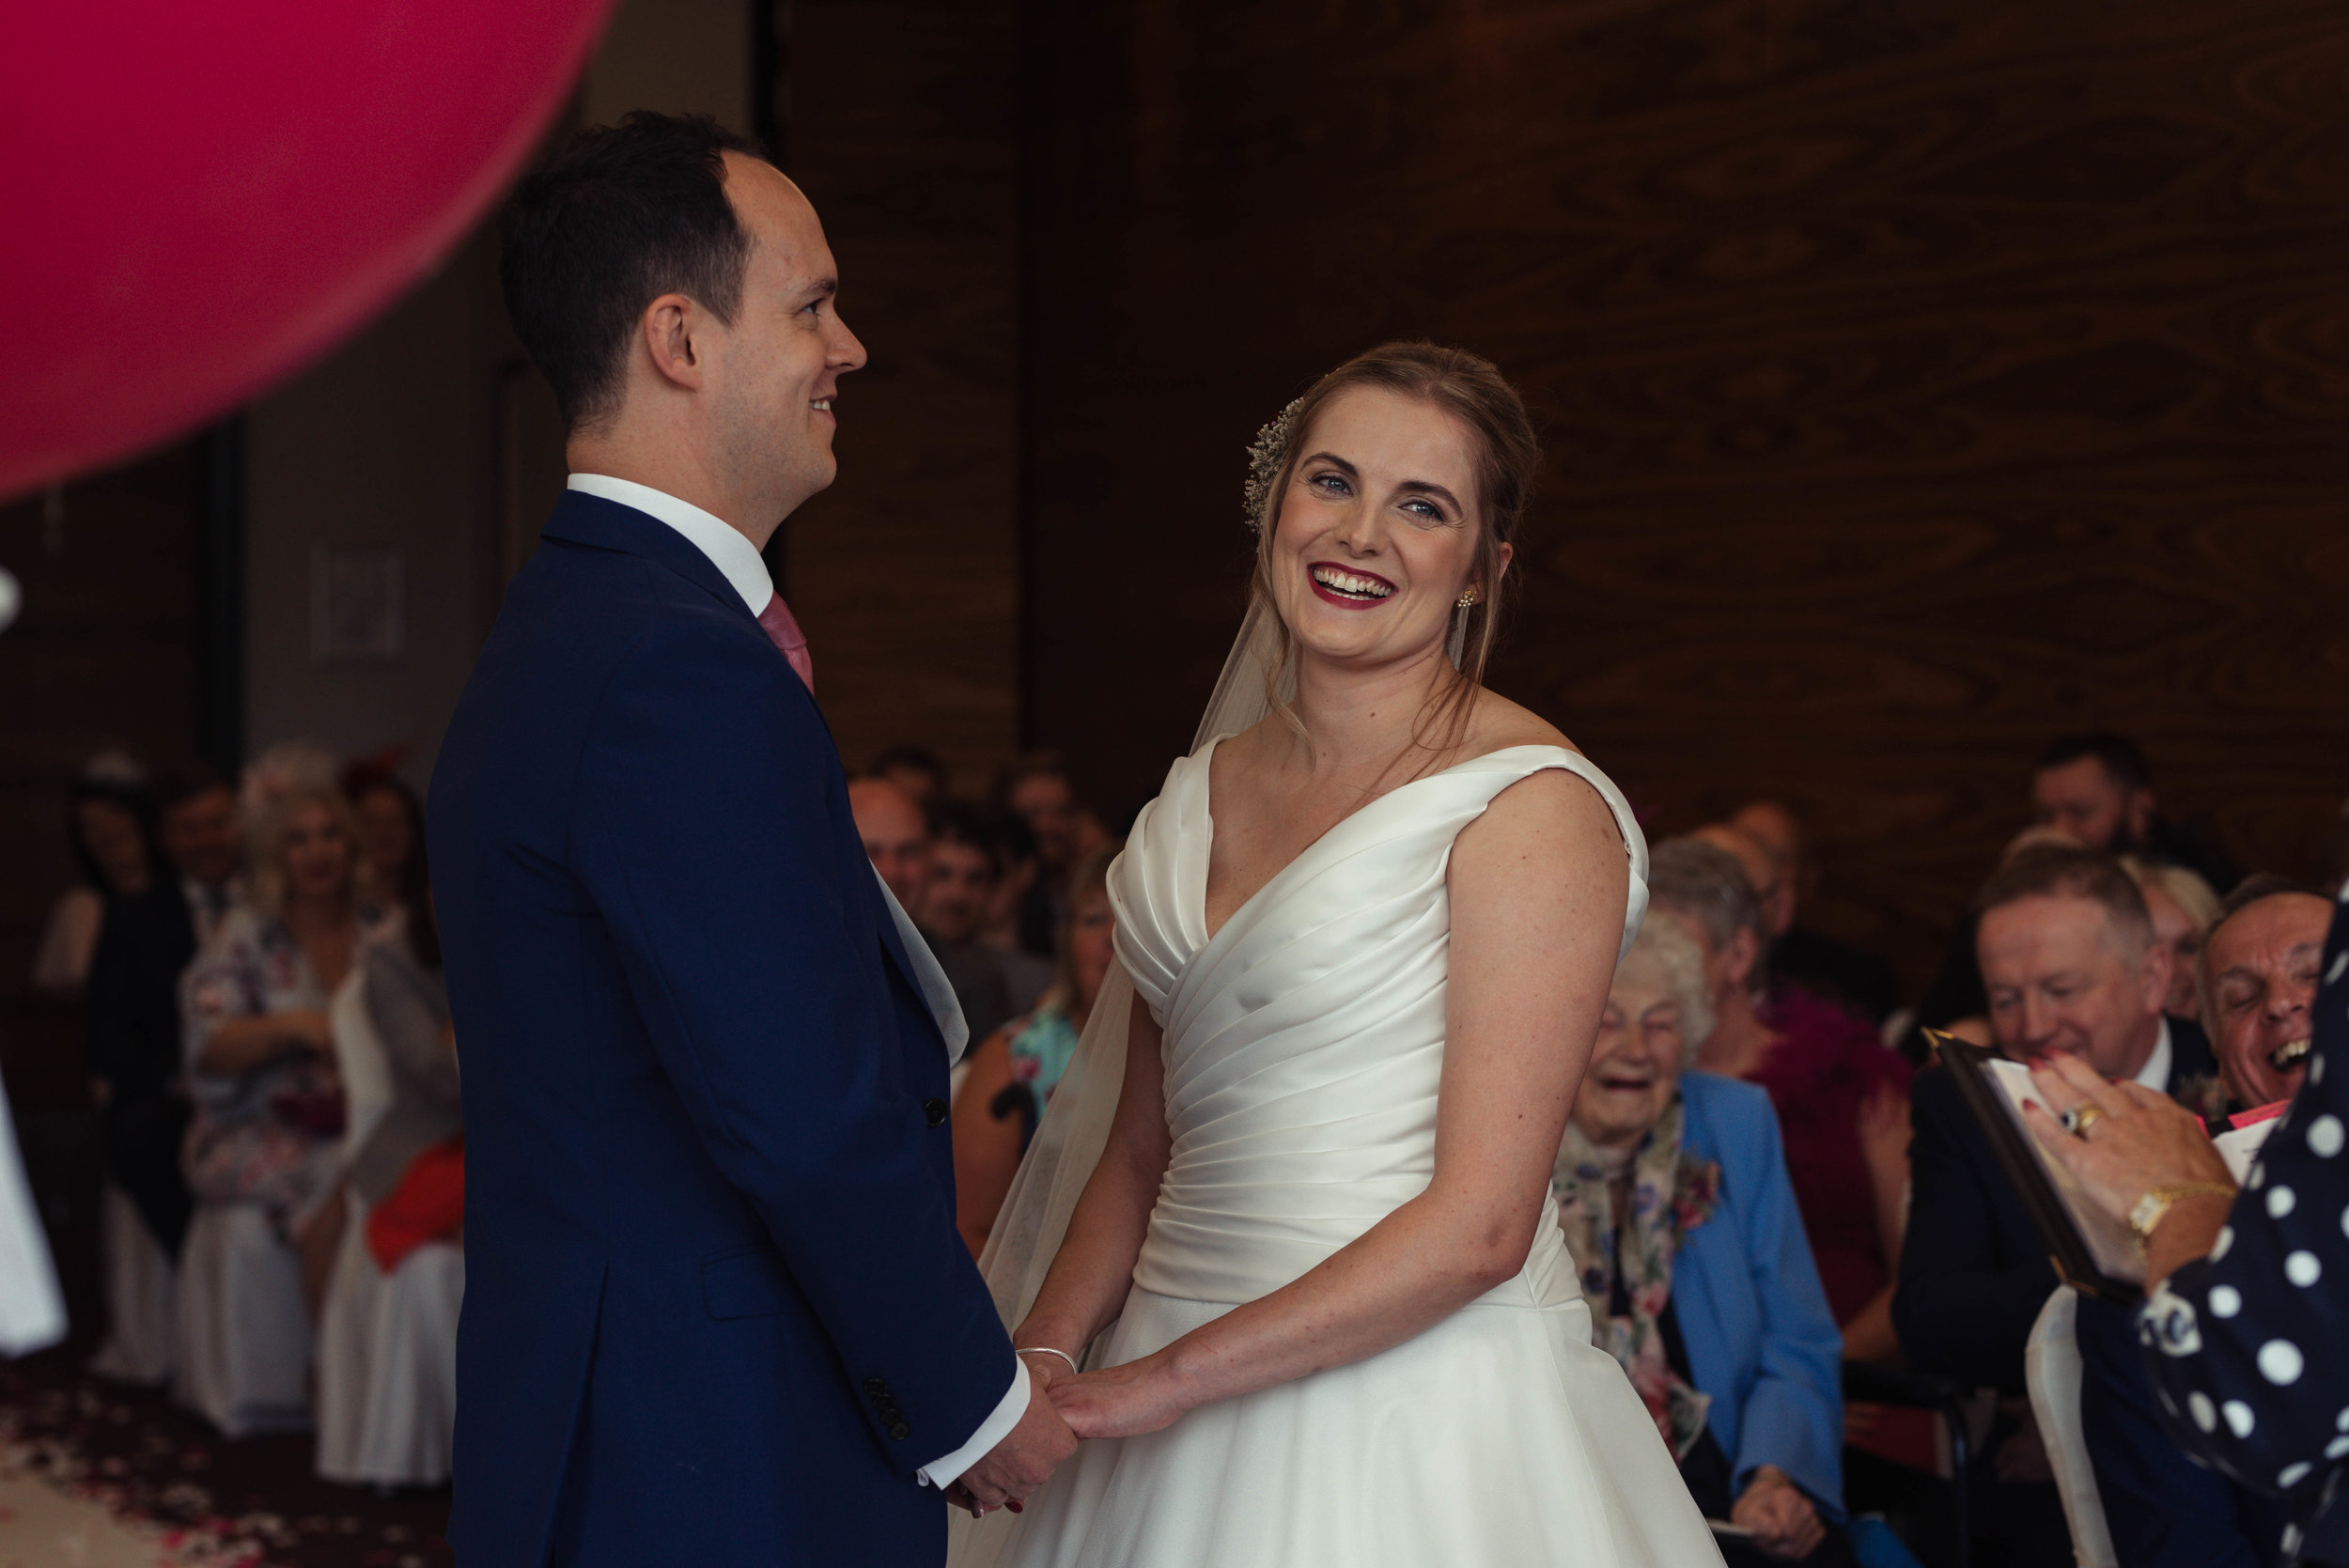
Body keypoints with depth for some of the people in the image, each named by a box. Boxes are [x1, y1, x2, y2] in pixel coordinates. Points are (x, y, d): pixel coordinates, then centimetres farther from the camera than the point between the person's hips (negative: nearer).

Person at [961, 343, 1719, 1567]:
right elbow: (1141, 1150, 13)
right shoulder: (1203, 793, 8)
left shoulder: (1534, 807, -11)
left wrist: (1166, 1379, -16)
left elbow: (1478, 1224, -16)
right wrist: (1039, 1363, -3)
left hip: (1425, 1418, -5)